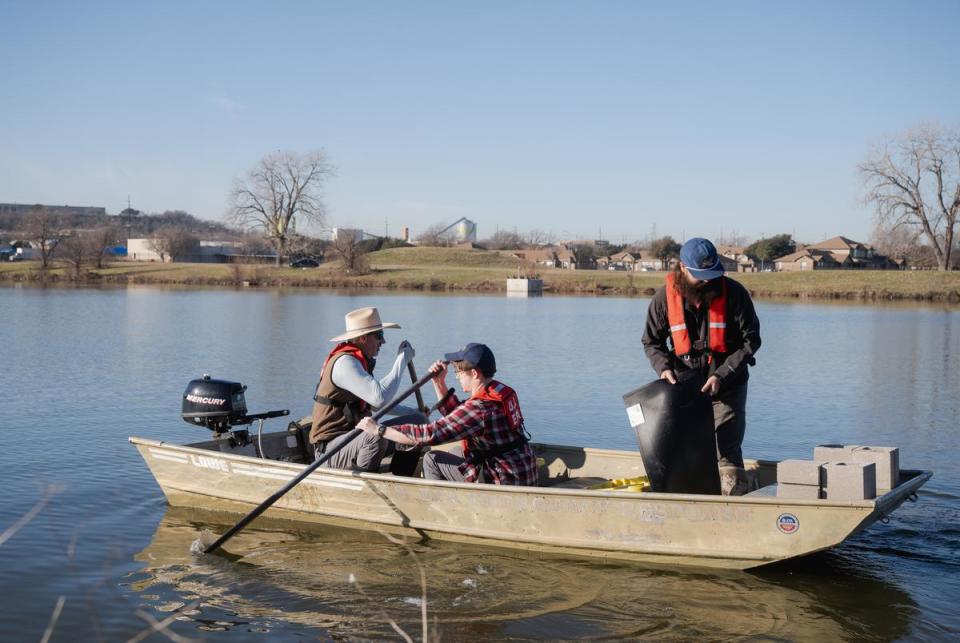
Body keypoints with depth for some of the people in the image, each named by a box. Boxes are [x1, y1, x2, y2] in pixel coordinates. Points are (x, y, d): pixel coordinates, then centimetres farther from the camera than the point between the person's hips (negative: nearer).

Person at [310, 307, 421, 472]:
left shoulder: (361, 360, 13)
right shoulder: (345, 362, -21)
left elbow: (374, 401, 26)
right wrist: (402, 359, -23)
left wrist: (411, 413, 18)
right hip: (329, 447, -10)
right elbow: (380, 397, -32)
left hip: (352, 436, 10)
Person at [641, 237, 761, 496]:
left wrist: (722, 376, -16)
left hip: (727, 386, -2)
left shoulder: (734, 293, -12)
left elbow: (751, 340, -7)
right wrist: (664, 367, -14)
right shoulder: (665, 297, -7)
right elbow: (651, 341, 6)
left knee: (727, 455, -8)